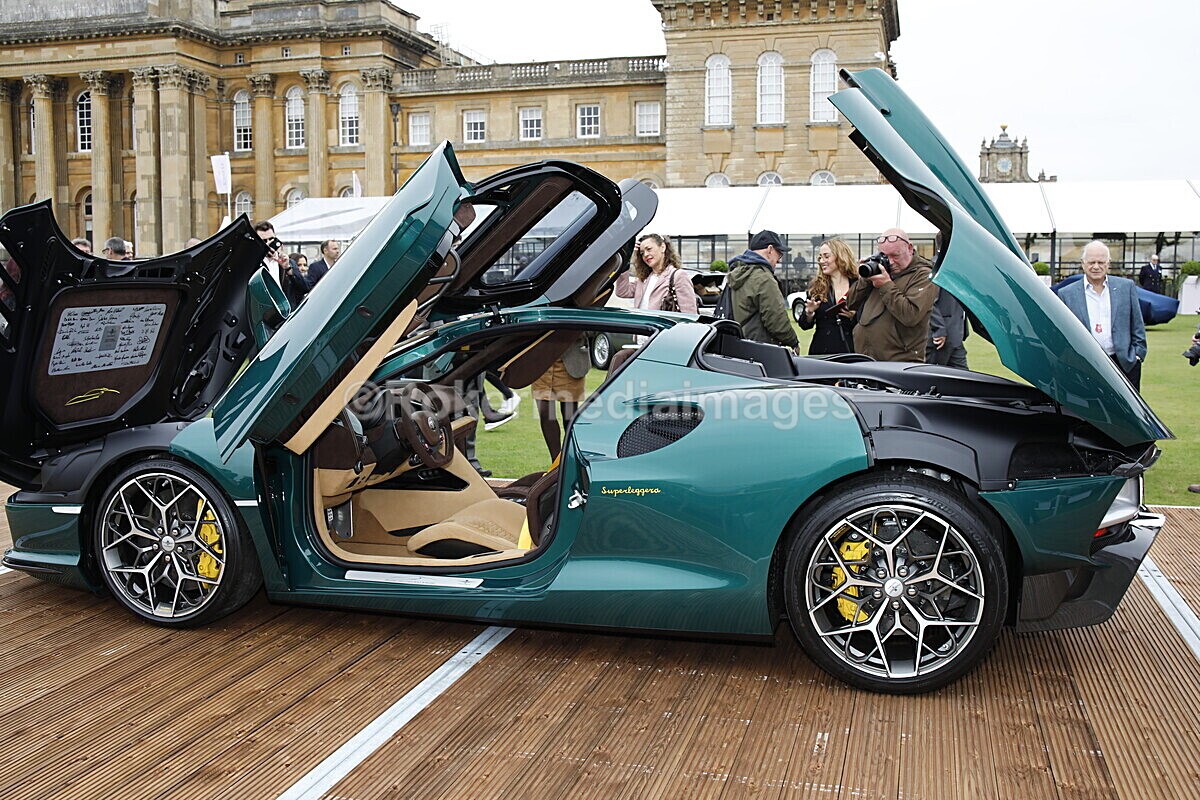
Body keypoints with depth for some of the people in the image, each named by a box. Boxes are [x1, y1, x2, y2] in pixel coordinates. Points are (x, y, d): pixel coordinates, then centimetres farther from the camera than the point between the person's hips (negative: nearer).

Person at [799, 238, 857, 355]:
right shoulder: (816, 287, 8)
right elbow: (804, 325, 9)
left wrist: (854, 317, -14)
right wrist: (809, 313, -10)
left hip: (851, 350, -2)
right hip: (821, 351, 2)